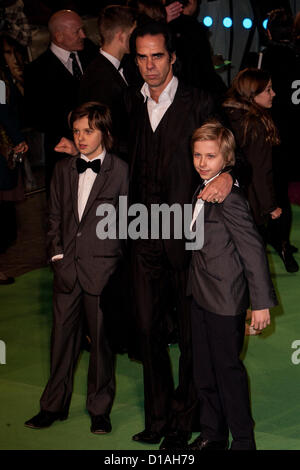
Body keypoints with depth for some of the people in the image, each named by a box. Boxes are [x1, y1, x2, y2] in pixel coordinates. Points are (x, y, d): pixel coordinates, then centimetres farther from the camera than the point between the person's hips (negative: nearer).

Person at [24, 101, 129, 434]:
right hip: (67, 267, 4)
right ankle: (54, 405, 20)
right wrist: (57, 253, 5)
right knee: (62, 335, 8)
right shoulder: (63, 169, 11)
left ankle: (100, 409, 17)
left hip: (102, 267, -4)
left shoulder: (121, 171, -3)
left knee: (101, 338, 5)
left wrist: (115, 259, -6)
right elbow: (55, 215, 15)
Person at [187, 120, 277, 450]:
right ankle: (212, 435, 31)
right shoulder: (202, 194, 7)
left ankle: (243, 441, 17)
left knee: (228, 370, 3)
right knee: (204, 371, 16)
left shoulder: (229, 199, -20)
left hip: (226, 302, -9)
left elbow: (253, 250, -21)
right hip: (201, 297, 9)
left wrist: (261, 303, -21)